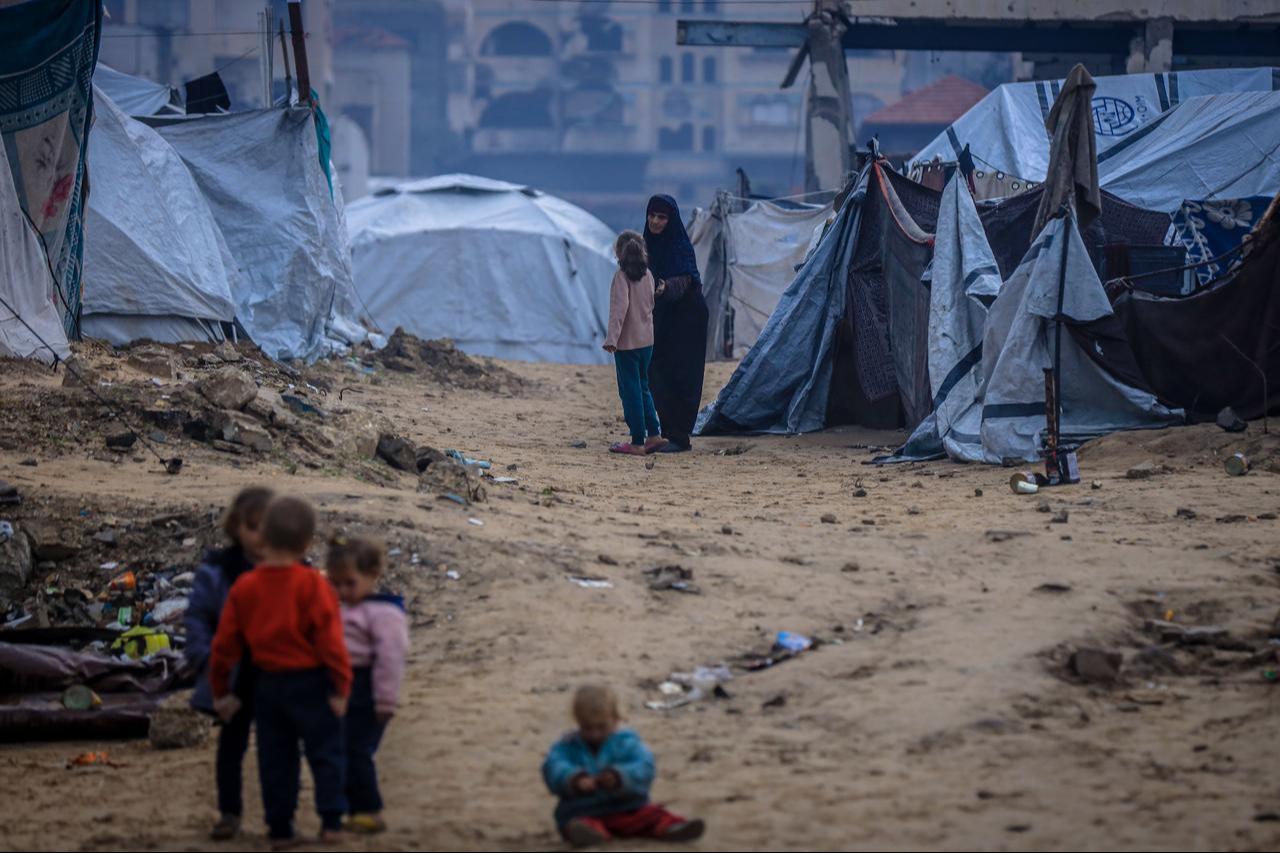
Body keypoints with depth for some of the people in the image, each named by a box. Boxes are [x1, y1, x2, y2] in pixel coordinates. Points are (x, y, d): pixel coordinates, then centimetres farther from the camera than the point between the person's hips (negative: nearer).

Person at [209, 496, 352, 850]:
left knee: (275, 758, 12)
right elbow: (330, 639, -16)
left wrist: (221, 691, 14)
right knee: (326, 753, 8)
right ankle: (331, 821, 5)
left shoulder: (244, 588, -1)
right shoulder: (312, 585, -13)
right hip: (311, 683, -3)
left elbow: (225, 644, 3)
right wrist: (341, 687, -9)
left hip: (268, 685, 3)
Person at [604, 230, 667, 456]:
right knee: (642, 387, 19)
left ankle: (637, 442, 0)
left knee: (630, 391, -1)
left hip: (627, 342, -7)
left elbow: (620, 308, -21)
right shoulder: (647, 275, 6)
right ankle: (654, 434, 16)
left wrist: (612, 338, -23)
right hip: (647, 341, 7)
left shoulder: (622, 276, -14)